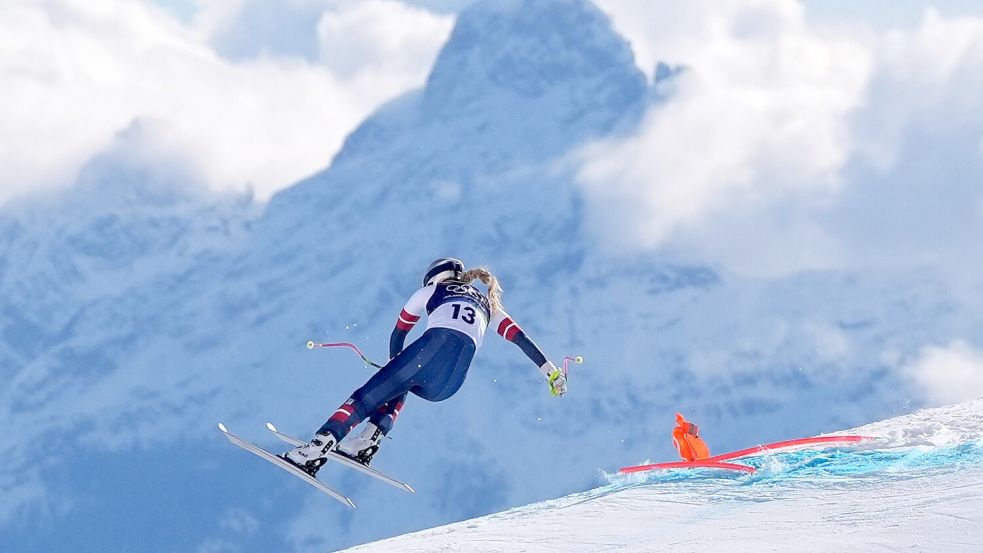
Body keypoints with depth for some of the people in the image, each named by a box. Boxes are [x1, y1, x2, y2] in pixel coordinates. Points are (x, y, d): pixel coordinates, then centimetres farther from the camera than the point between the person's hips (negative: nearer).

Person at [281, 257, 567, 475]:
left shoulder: (432, 290, 28)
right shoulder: (488, 305, 36)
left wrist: (395, 365, 51)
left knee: (368, 396, 2)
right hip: (452, 381, 4)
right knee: (400, 390, 30)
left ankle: (317, 448, -19)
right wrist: (548, 368, 20)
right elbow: (519, 337, 24)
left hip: (436, 344, -3)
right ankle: (368, 441, 6)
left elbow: (398, 334, 35)